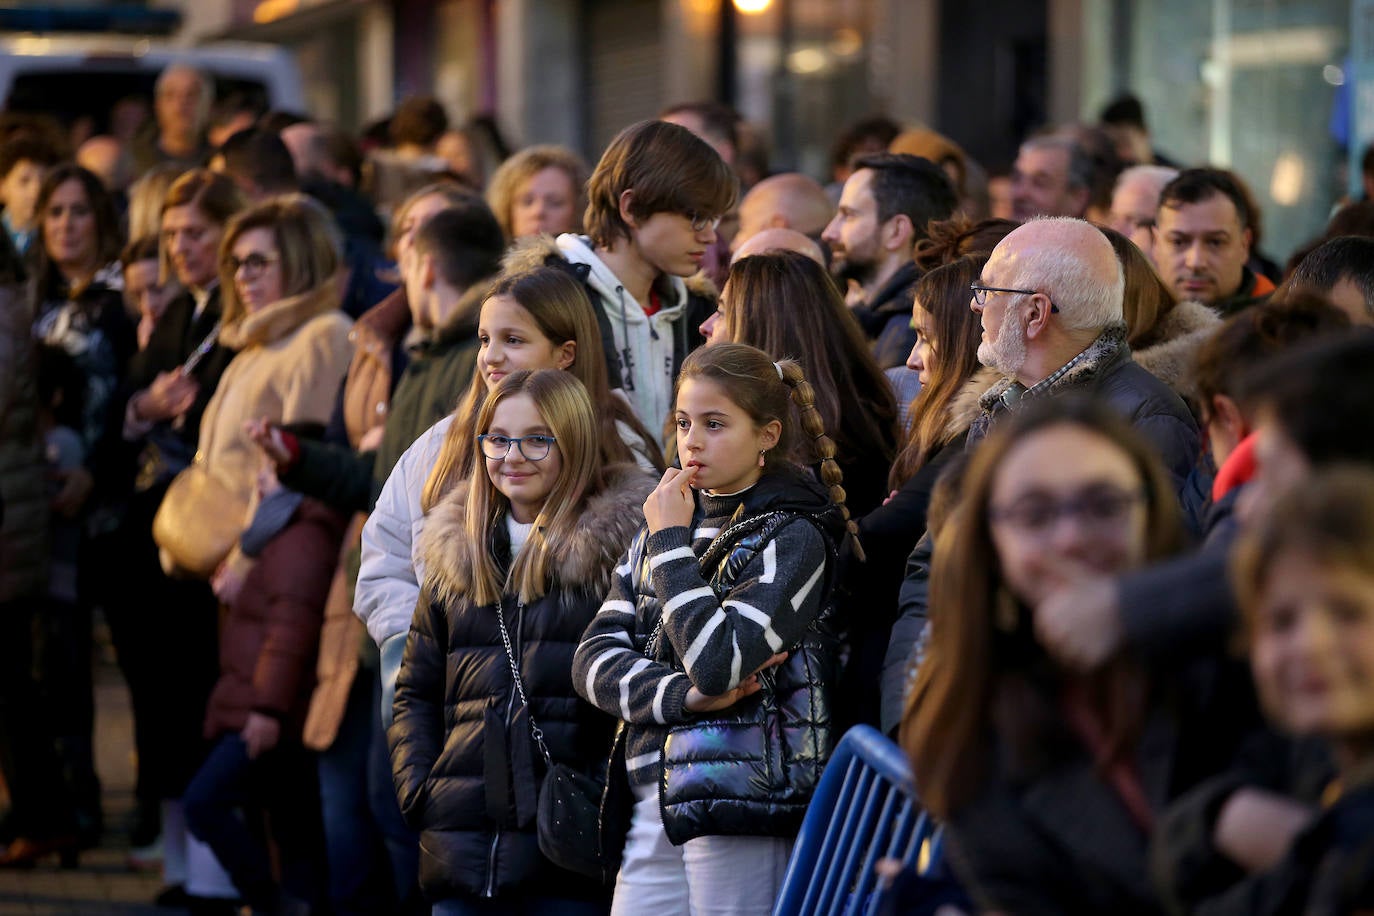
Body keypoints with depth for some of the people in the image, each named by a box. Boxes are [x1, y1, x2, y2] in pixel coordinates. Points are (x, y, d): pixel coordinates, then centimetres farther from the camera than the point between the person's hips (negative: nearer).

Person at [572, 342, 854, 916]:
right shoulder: (662, 526, 14)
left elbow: (718, 663, -19)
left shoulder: (793, 536, -5)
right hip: (656, 800, 6)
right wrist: (687, 695, -11)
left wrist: (673, 545, -11)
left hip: (744, 800, -6)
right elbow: (593, 660, 6)